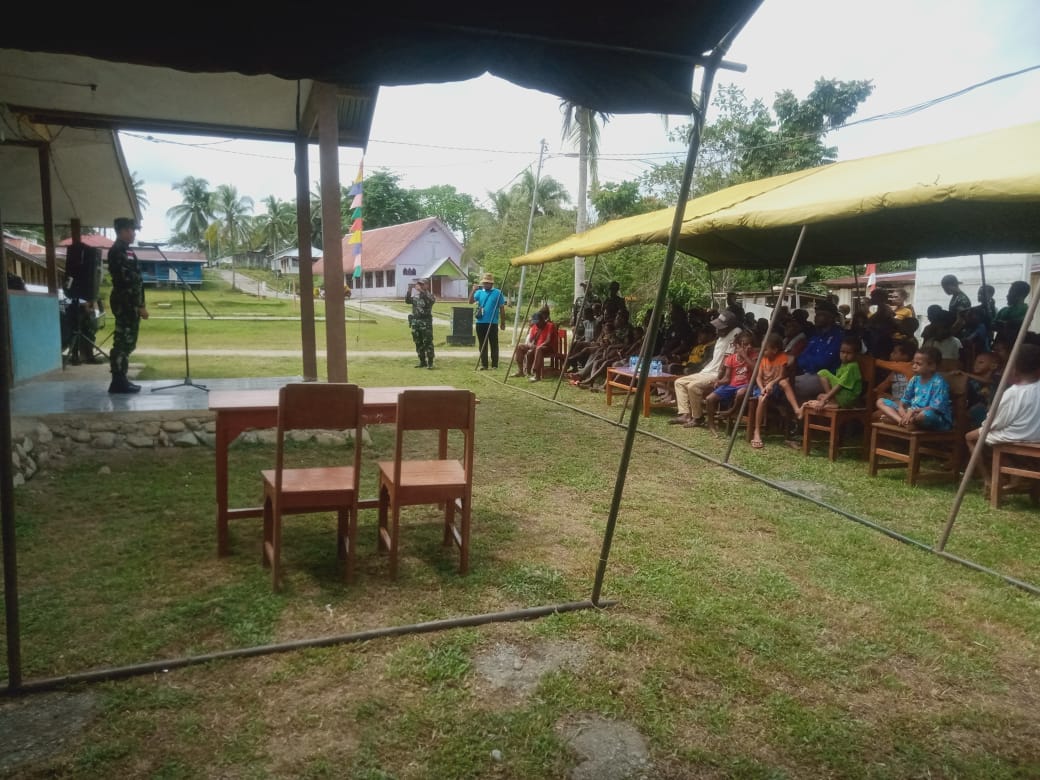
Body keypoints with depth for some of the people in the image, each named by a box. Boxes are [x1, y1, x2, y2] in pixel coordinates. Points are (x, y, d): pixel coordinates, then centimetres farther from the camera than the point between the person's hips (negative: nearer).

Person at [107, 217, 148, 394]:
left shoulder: (124, 251, 19)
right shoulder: (118, 252, -13)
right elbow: (127, 282, -19)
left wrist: (139, 305, 20)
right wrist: (140, 306, -19)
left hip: (128, 304, 10)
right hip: (126, 304, -10)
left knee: (126, 342, 12)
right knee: (123, 342, -7)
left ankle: (120, 380, 16)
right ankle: (118, 382, -4)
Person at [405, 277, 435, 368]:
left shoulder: (429, 295, 0)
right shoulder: (414, 296, 14)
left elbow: (432, 300, -21)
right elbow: (407, 301, 0)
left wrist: (422, 291, -26)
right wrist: (409, 291, -13)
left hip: (426, 322, -5)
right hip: (415, 321, 5)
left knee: (428, 343, -7)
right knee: (418, 343, 9)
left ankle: (430, 362, -4)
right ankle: (422, 362, 17)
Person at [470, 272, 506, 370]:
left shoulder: (497, 293, 0)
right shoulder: (479, 292, 8)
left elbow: (501, 308, 2)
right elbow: (471, 301, -2)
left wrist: (503, 322, 2)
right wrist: (473, 290, -15)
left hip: (492, 323, -3)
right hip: (480, 323, 3)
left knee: (494, 345, 2)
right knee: (482, 345, 8)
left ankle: (495, 365, 8)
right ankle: (483, 365, 13)